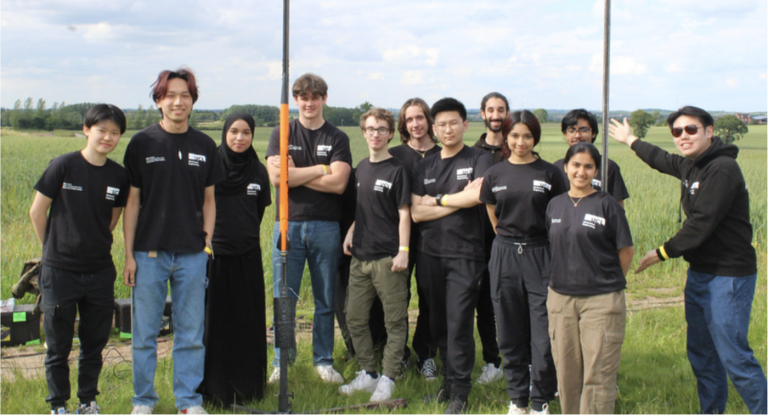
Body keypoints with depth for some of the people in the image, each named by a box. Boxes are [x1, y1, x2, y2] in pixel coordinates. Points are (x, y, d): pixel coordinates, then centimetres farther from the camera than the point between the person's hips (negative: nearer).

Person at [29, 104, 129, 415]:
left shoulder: (119, 176, 0)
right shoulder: (63, 166, -9)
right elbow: (37, 212, -1)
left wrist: (94, 245, 11)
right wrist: (54, 248, 7)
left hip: (100, 272, 3)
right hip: (60, 272, -3)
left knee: (95, 343, 13)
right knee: (58, 345, 7)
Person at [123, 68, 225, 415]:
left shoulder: (204, 146, 6)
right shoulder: (142, 143, 0)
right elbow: (132, 201, 1)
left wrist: (206, 243, 2)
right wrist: (128, 254, -3)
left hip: (191, 255, 2)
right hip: (149, 252, -1)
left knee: (191, 334, 7)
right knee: (144, 333, 6)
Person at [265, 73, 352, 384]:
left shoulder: (337, 138, 6)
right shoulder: (281, 134, 8)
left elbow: (338, 183, -9)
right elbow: (276, 177, -7)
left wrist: (295, 174, -8)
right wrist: (320, 169, -6)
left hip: (326, 227, 0)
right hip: (289, 225, 0)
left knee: (325, 300, 7)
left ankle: (323, 360, 20)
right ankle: (282, 362, 14)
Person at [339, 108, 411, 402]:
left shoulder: (397, 169, -5)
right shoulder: (361, 168, 13)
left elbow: (404, 213, -8)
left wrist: (403, 251, -13)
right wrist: (351, 232, 8)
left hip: (387, 257, -7)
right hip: (360, 255, 7)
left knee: (395, 321, 0)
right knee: (355, 318, 11)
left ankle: (387, 380, 9)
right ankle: (367, 374, 23)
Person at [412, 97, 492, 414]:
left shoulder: (479, 160, 1)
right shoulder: (425, 167, 13)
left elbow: (477, 195, -18)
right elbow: (416, 212, 2)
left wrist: (438, 200, -5)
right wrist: (458, 201, -7)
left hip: (465, 254, -5)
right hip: (431, 254, 5)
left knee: (459, 325, -6)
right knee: (438, 324, 10)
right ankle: (448, 382, 24)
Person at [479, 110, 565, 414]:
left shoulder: (549, 173, 0)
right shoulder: (495, 174, 6)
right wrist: (510, 240, 9)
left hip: (540, 255, -2)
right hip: (505, 256, 2)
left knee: (544, 335, -3)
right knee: (511, 334, 9)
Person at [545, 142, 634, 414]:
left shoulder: (607, 205, -4)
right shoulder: (555, 205, 9)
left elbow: (626, 251, -1)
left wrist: (609, 283, 5)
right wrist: (565, 276, 10)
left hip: (601, 300, -4)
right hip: (560, 298, 4)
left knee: (598, 375, -3)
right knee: (566, 372, 10)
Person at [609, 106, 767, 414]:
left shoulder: (723, 169, -18)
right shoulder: (690, 166, 10)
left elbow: (701, 223, -22)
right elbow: (662, 161, 33)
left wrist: (664, 252, -12)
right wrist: (631, 141, 48)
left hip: (728, 277, -9)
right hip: (699, 273, 9)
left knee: (733, 356, -11)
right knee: (701, 354, 15)